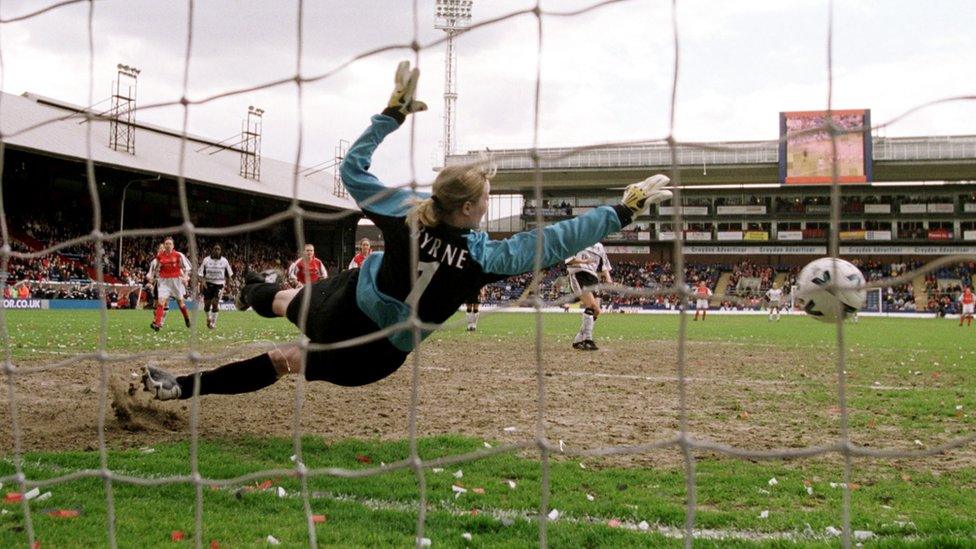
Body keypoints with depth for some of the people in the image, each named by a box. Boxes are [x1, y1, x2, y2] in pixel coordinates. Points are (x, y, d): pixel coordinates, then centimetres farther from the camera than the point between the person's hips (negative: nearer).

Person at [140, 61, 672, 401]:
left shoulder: (405, 211, -19)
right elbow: (559, 239, -21)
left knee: (289, 300, 33)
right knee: (284, 359, 17)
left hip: (344, 306, 0)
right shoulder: (484, 257, -24)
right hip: (375, 356, 1)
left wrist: (394, 110, -2)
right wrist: (629, 204, -17)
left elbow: (352, 168, -5)